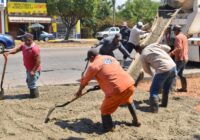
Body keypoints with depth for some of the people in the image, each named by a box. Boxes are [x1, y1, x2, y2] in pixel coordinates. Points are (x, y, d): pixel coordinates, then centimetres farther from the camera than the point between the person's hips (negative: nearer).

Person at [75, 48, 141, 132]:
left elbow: (84, 80, 12)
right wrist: (101, 84, 44)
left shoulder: (94, 65, 2)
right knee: (129, 100, 36)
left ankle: (108, 129, 5)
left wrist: (79, 91, 29)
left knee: (105, 110, 10)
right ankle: (135, 121, 43)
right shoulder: (110, 57, 23)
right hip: (129, 84, 8)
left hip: (117, 89, -7)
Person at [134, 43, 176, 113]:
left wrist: (153, 75, 35)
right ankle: (164, 103, 39)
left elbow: (147, 70, 15)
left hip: (163, 70, -6)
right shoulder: (153, 45, 15)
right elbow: (168, 48, 17)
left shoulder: (142, 56, 4)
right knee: (166, 89, 25)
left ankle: (154, 108, -2)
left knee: (154, 90, 6)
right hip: (173, 66, 6)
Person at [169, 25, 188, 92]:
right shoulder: (184, 36, 15)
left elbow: (179, 48, -26)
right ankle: (184, 88, 22)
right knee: (180, 73, 18)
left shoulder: (178, 37, -14)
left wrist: (171, 53, -30)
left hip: (180, 58, -10)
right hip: (185, 58, 10)